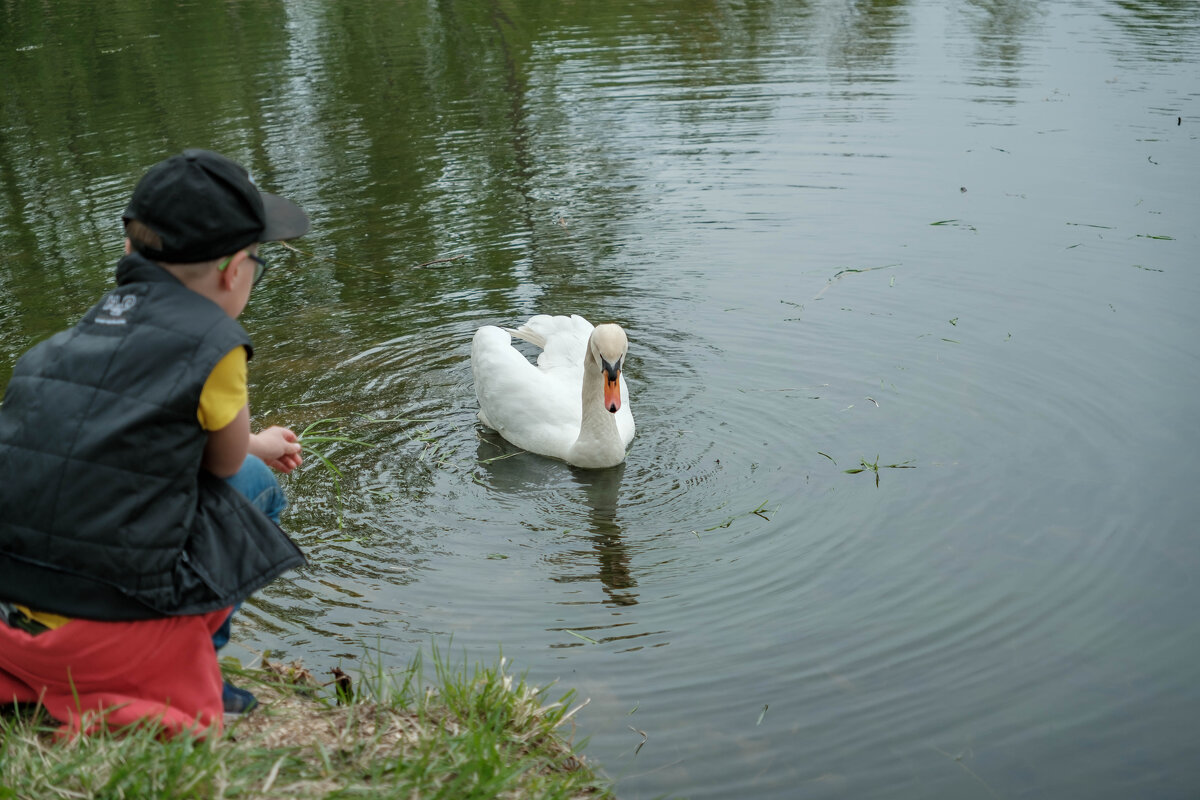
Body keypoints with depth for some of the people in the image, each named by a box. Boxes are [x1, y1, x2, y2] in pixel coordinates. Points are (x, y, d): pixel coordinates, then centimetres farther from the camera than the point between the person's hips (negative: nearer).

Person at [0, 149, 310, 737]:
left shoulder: (77, 335, 12)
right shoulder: (212, 342, -8)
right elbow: (224, 463, 7)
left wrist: (254, 443, 37)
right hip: (106, 633, -6)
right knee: (253, 485, 12)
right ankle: (172, 683, 8)